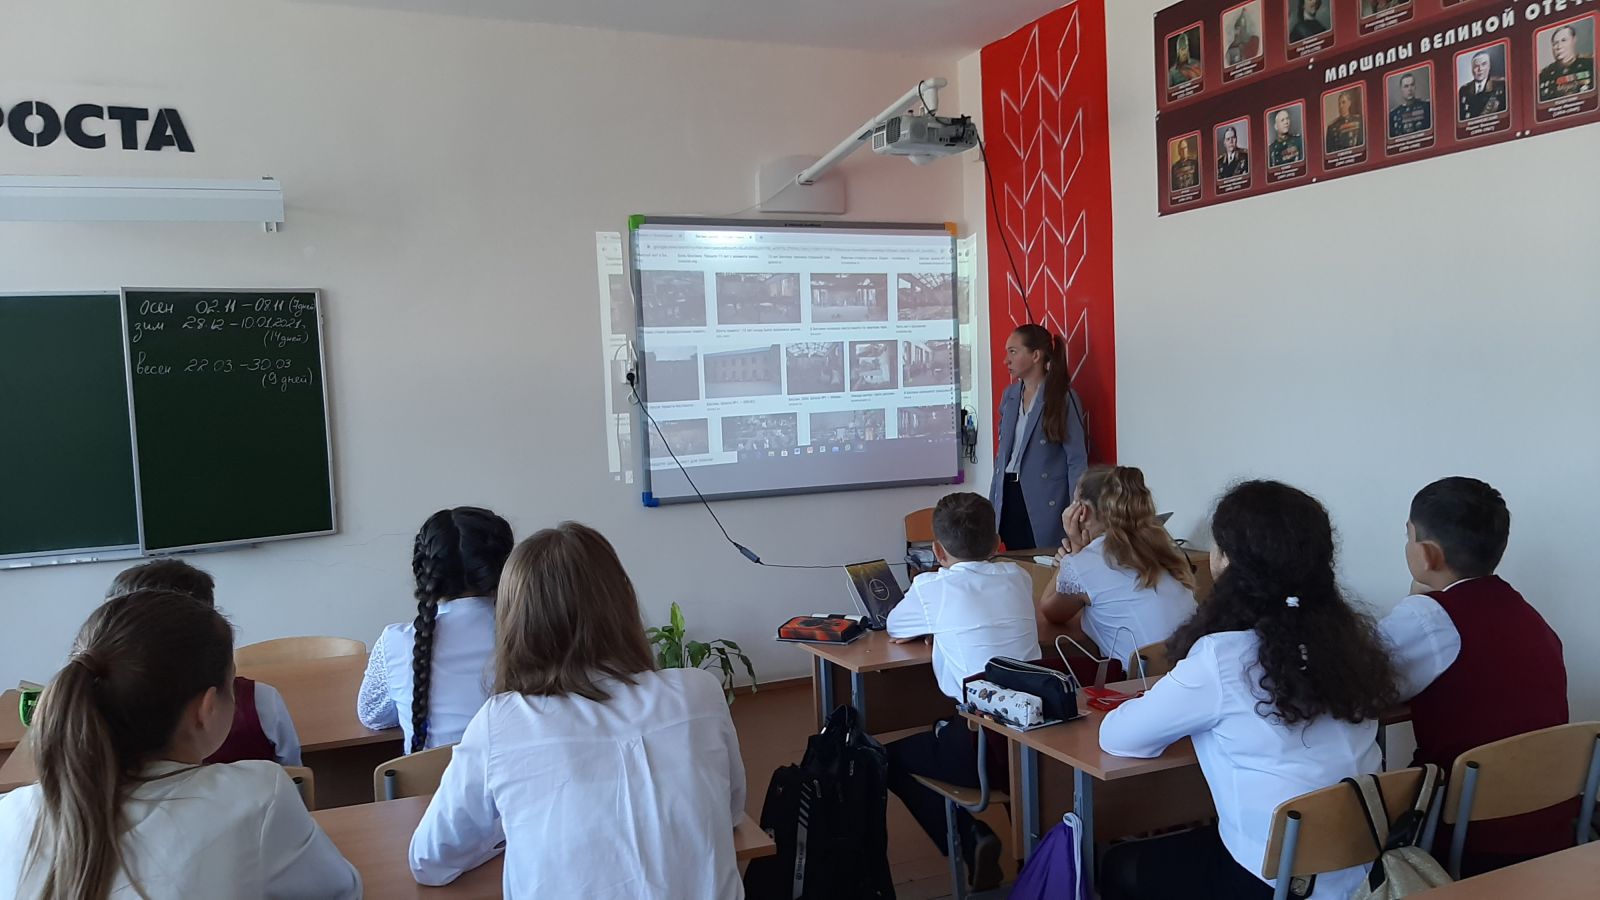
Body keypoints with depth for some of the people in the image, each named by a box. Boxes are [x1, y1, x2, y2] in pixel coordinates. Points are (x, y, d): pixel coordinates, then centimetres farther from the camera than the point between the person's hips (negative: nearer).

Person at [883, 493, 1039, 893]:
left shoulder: (932, 588, -7)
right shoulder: (1018, 577, 6)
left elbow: (894, 630, 14)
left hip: (984, 746, -5)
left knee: (891, 759, 19)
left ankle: (971, 840, 4)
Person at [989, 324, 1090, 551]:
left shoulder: (1063, 397, -7)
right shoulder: (1009, 395, 11)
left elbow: (1077, 460, -8)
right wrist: (992, 502, 13)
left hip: (1044, 505, -5)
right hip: (1009, 497, 5)